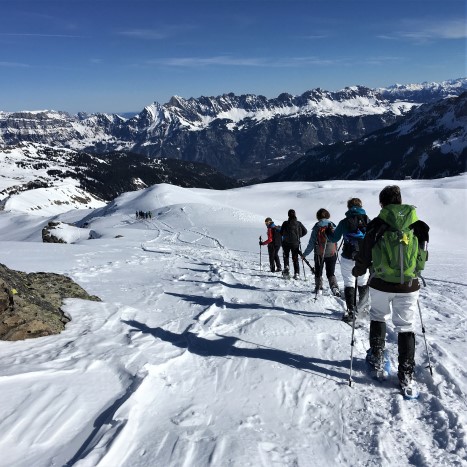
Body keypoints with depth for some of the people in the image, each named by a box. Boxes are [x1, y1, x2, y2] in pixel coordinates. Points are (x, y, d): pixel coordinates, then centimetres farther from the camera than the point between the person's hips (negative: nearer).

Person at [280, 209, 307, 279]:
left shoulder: (285, 223, -8)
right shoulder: (298, 223, -2)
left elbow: (281, 233, -2)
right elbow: (305, 231, 4)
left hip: (286, 243, -1)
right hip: (295, 243, 1)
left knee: (286, 256, 20)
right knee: (295, 258, 9)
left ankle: (286, 268, 1)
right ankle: (296, 273, 2)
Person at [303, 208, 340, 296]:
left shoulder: (316, 227, -8)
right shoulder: (333, 226, -3)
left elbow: (312, 243, -8)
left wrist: (305, 254, 1)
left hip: (319, 254, -1)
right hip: (332, 254, 2)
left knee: (318, 272, 18)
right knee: (330, 273, 9)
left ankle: (318, 288, 18)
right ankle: (335, 288, -11)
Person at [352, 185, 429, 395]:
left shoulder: (376, 225, -8)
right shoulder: (418, 226, 0)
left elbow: (365, 254, -4)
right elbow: (423, 257, 10)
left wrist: (357, 271, 16)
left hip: (381, 284, -1)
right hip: (409, 286, 1)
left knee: (378, 317, 24)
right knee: (405, 327, 9)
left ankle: (376, 358, 31)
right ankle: (406, 376, 10)